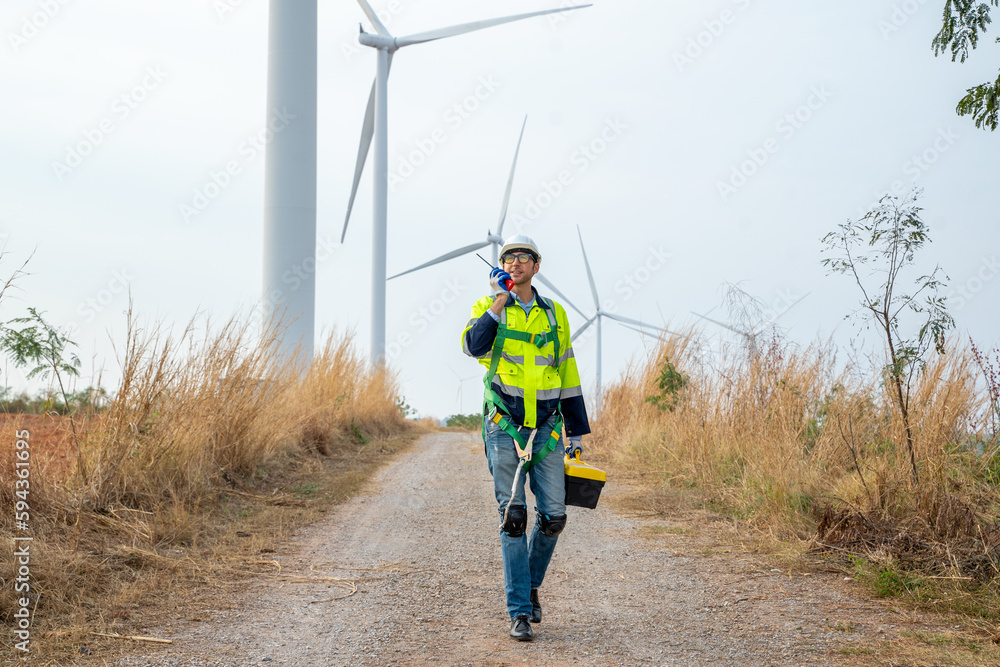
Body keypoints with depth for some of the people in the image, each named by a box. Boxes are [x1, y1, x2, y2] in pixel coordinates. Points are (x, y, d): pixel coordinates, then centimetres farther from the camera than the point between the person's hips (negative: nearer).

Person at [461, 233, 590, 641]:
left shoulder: (554, 315, 11)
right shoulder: (488, 308, 3)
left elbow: (568, 376, 14)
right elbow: (472, 345, -18)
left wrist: (577, 432, 12)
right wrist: (499, 304, -21)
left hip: (546, 428, 3)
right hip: (504, 427, -3)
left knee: (553, 517, 0)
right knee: (512, 518, -5)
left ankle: (531, 584, 27)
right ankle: (519, 612, -1)